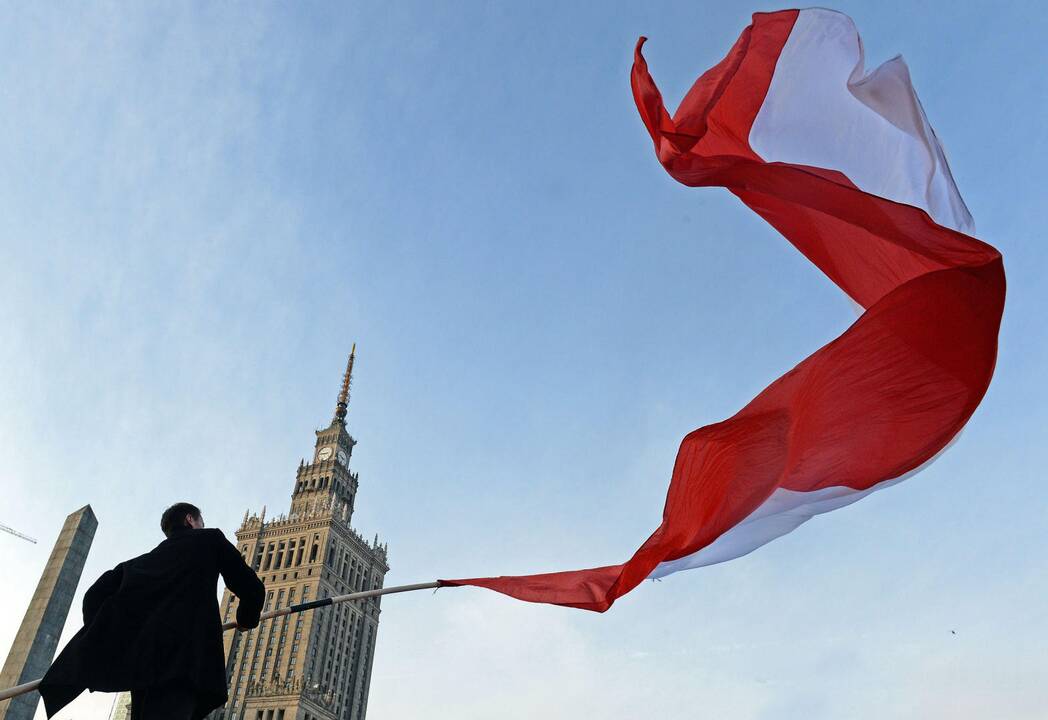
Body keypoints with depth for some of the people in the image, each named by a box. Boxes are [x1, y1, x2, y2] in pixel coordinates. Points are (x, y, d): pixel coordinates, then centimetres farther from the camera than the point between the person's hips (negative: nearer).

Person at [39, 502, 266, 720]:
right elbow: (252, 588, 14)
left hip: (139, 659, 6)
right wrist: (247, 619, 33)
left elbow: (96, 595, 18)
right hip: (182, 657, -6)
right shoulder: (210, 539, 19)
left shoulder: (140, 561, 32)